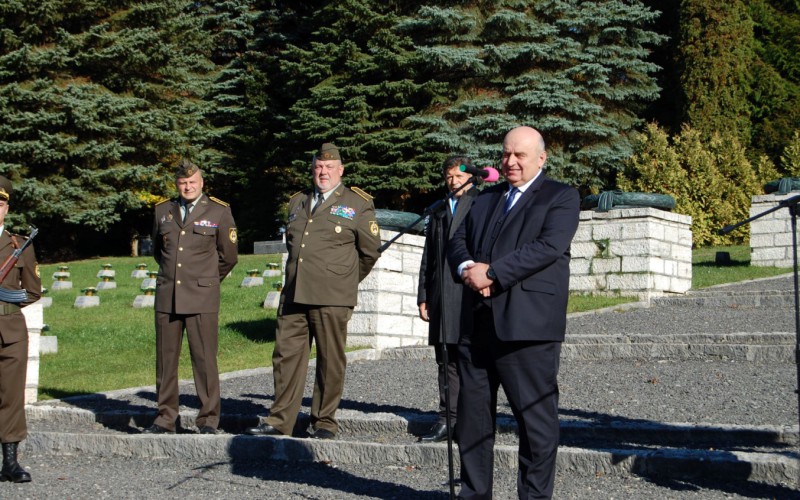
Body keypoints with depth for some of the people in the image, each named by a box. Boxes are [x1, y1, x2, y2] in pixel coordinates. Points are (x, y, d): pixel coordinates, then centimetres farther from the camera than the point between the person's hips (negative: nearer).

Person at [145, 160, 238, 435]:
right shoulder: (162, 210, 13)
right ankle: (165, 419, 11)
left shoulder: (219, 211, 3)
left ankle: (208, 420, 1)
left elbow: (228, 256, 11)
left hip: (201, 299, -3)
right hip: (167, 297, 3)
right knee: (165, 360, 4)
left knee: (204, 360, -5)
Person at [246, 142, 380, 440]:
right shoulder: (298, 202, 19)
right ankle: (280, 421, 8)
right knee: (286, 356, 3)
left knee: (330, 361, -1)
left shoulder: (358, 204, 3)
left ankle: (324, 423, 8)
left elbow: (370, 251, 9)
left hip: (331, 298, -5)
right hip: (293, 294, 5)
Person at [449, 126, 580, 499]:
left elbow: (548, 246, -13)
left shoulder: (561, 198, 2)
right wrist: (467, 268, -6)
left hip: (527, 324, -6)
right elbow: (459, 240, 17)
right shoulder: (486, 199, 22)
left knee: (535, 414, -1)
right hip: (478, 323, 7)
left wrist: (492, 272, -17)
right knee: (472, 411, 10)